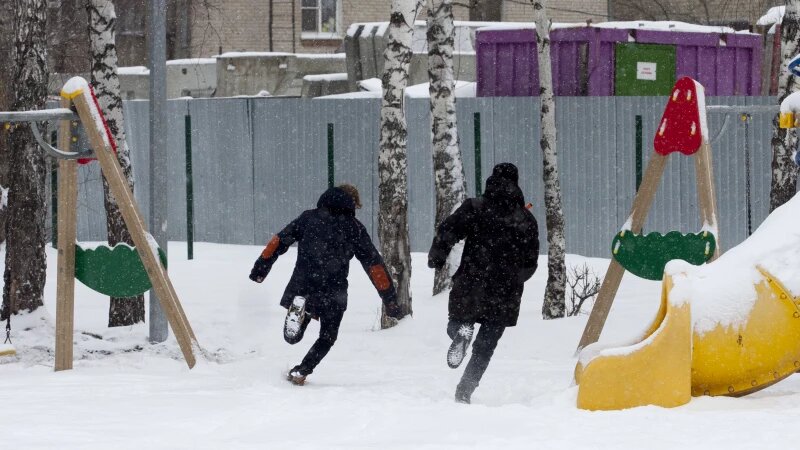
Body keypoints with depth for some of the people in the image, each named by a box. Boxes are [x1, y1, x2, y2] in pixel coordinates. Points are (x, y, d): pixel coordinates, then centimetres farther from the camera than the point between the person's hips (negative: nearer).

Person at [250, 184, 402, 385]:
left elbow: (280, 240, 6)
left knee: (292, 337, 12)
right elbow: (374, 265, 4)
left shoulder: (309, 217, 12)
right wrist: (390, 299, 6)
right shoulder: (354, 227, 6)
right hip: (334, 293, -1)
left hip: (301, 287, 1)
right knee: (327, 338, 21)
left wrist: (261, 267, 9)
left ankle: (298, 309, -19)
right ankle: (300, 372, 7)